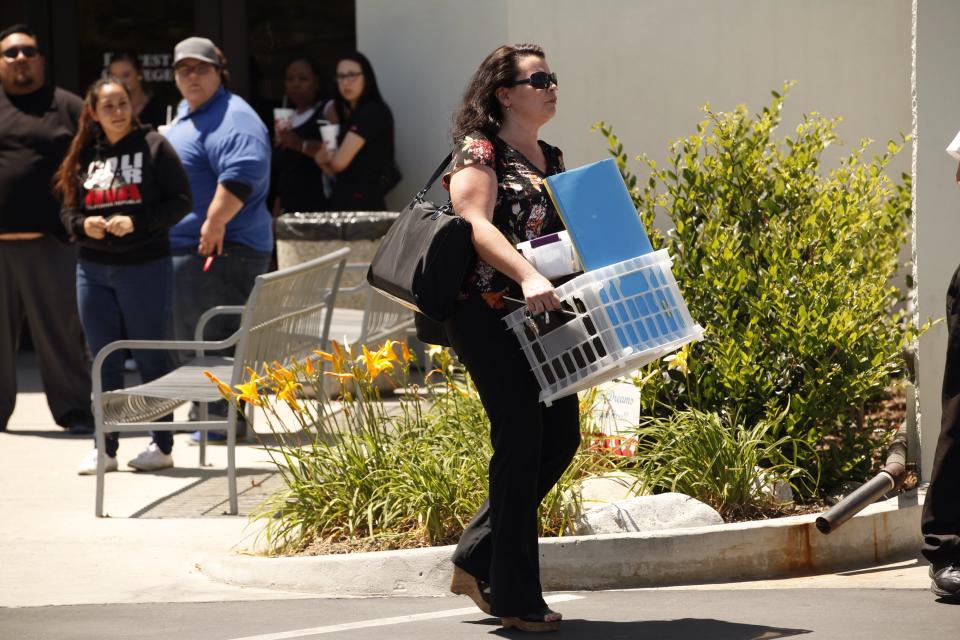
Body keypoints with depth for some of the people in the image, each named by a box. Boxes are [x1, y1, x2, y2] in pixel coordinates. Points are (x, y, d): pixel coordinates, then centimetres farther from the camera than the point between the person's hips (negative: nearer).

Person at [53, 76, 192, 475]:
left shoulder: (153, 146, -4)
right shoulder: (84, 155, 9)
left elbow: (180, 201, -8)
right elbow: (68, 208, 14)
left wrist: (137, 223, -18)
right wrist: (83, 225, -8)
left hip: (146, 267, -5)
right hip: (93, 269, 5)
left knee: (151, 359, 2)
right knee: (104, 362, 8)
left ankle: (162, 446, 9)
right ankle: (105, 448, 14)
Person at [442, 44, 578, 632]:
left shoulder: (552, 159, 18)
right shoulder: (480, 152, -7)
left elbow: (569, 229, 23)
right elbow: (476, 223, -22)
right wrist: (527, 278, -35)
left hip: (538, 319, 8)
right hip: (489, 314, -8)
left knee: (561, 437, 6)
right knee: (521, 442, -9)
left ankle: (477, 559, 20)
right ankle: (515, 597, -2)